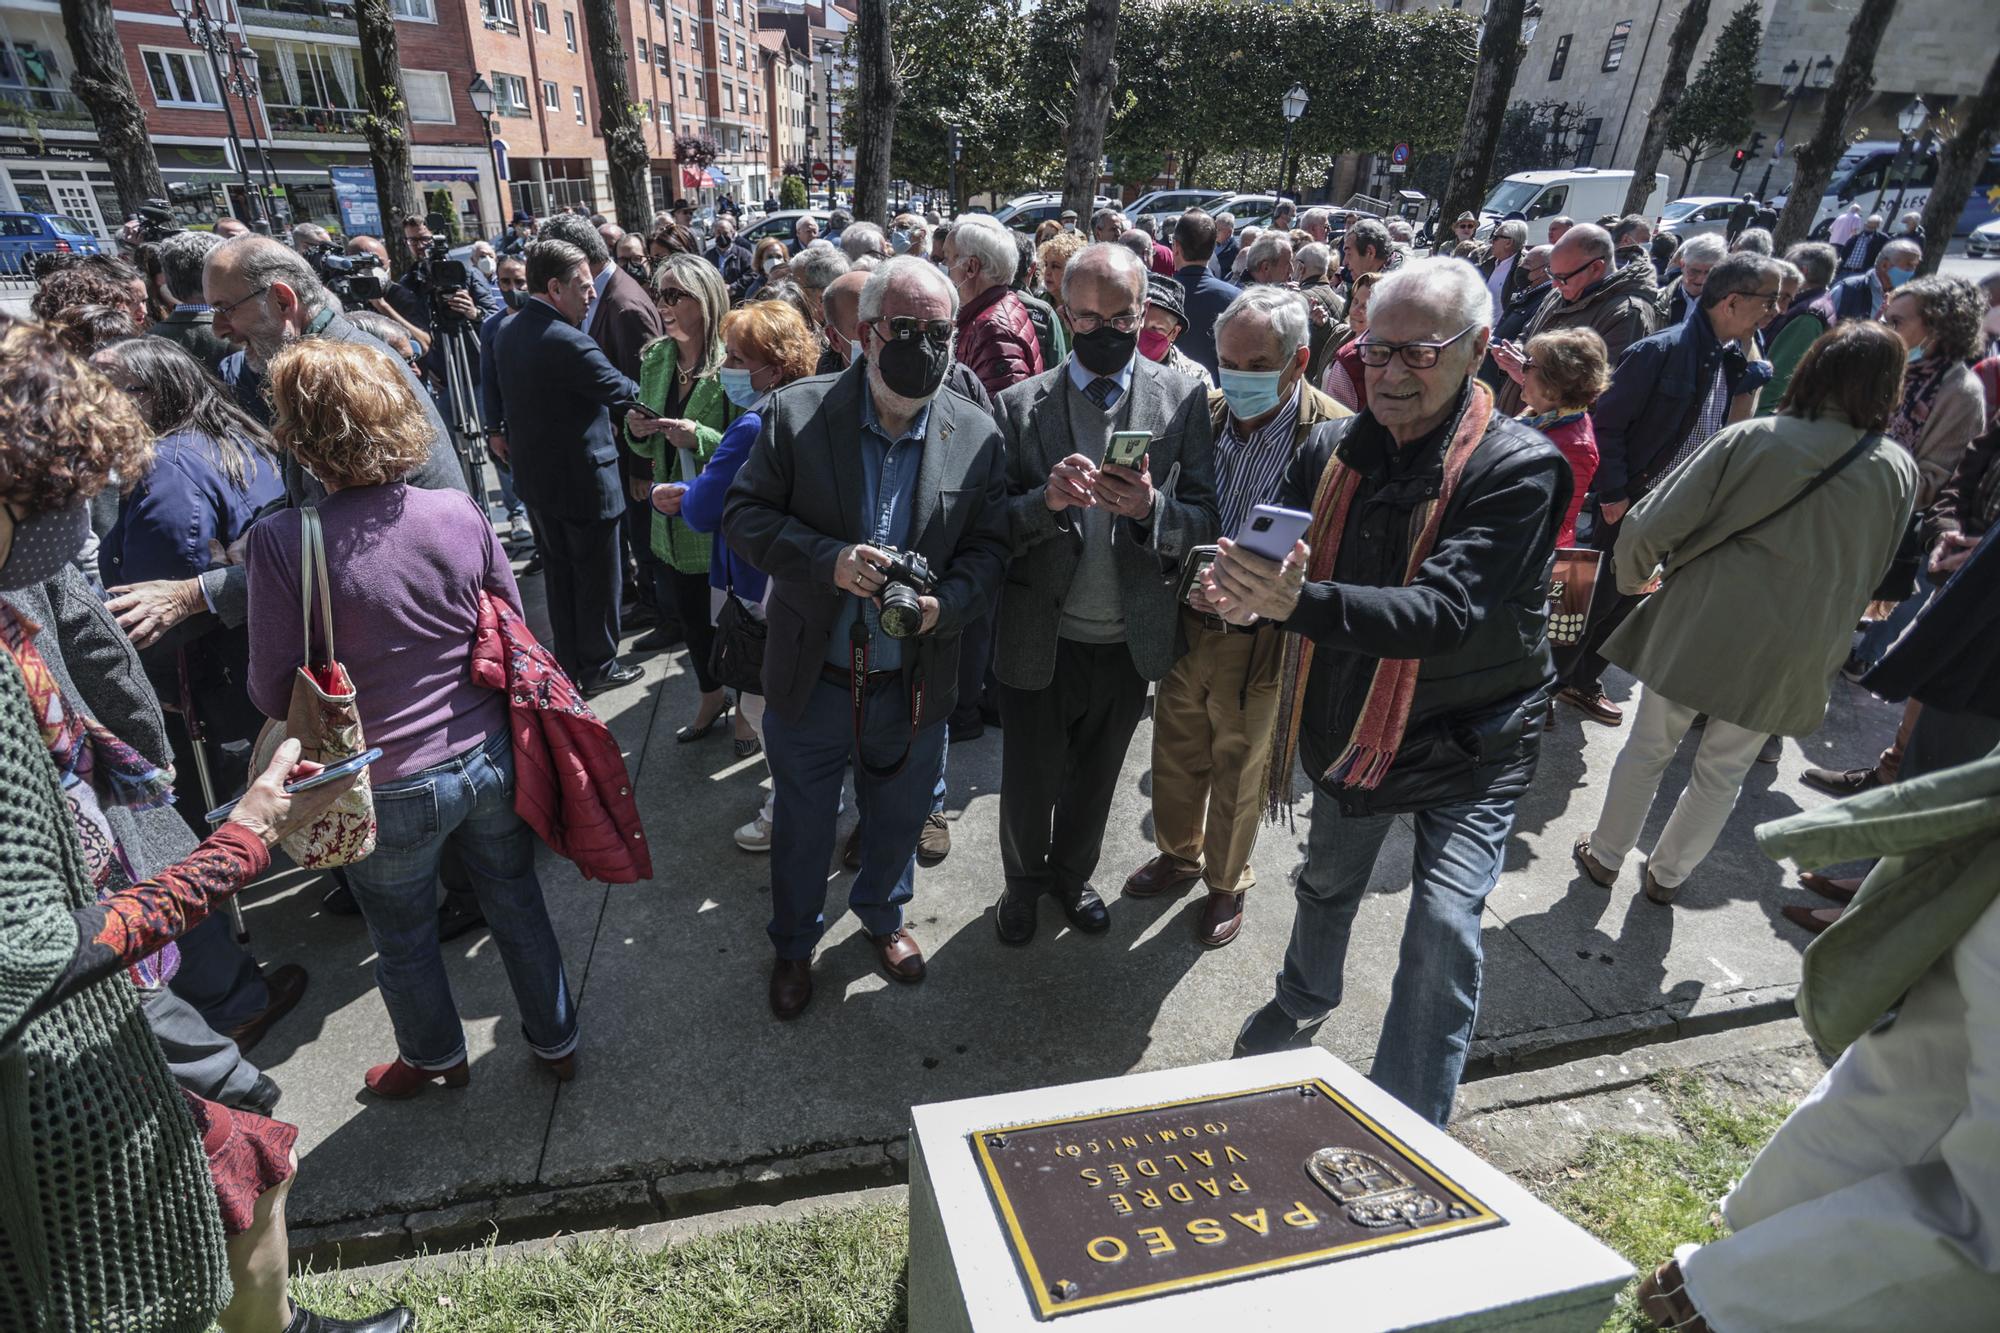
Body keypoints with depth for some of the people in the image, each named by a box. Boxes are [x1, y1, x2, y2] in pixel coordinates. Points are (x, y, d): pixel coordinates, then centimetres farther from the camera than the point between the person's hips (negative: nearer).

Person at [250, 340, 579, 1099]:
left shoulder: (280, 542, -19)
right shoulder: (459, 513, -10)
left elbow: (273, 694, -10)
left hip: (388, 788, -2)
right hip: (489, 758, 3)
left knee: (403, 939, 24)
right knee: (516, 904, 23)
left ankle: (435, 1059, 50)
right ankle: (556, 1042, 42)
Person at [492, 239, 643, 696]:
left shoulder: (506, 332, 3)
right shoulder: (567, 342, -24)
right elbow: (620, 389, -13)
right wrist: (650, 391, 6)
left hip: (535, 476, 8)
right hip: (583, 481, -8)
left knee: (558, 574, 18)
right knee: (596, 579, 8)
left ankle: (567, 666, 30)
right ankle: (598, 667, 21)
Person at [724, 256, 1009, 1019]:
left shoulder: (977, 435, -6)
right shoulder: (797, 414, -11)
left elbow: (988, 548, -2)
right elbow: (744, 515, -9)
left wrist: (946, 603, -22)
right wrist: (829, 560, -25)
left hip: (914, 689, 2)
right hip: (812, 681, -1)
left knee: (898, 822, 24)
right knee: (802, 827, 20)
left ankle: (882, 914, 55)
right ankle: (795, 942, 49)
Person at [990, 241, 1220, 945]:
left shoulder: (1184, 399, -5)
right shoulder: (1021, 404, -7)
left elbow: (1206, 522, -9)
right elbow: (995, 528, -10)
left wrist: (1150, 508, -29)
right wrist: (1048, 500, -30)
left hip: (1130, 643, 2)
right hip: (1040, 642, -1)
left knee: (1095, 780, 23)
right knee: (1028, 782, 17)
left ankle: (1072, 873, 51)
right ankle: (1023, 882, 47)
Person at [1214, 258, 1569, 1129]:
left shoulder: (1519, 468, -20)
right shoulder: (1331, 450, -6)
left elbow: (1444, 612, -33)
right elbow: (1283, 572, -4)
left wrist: (1299, 602, -49)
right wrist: (1243, 593, -30)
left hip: (1467, 742, -4)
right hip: (1350, 727, 5)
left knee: (1445, 923, -14)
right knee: (1326, 886, 22)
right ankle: (1304, 1005, 53)